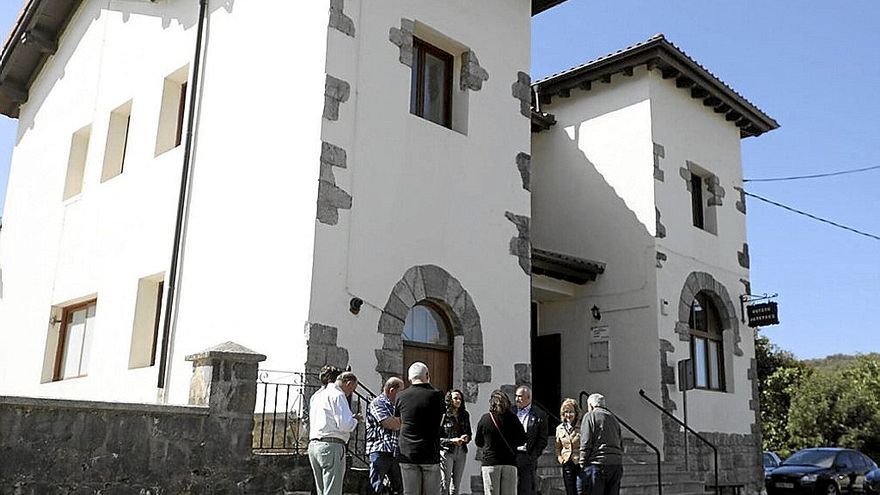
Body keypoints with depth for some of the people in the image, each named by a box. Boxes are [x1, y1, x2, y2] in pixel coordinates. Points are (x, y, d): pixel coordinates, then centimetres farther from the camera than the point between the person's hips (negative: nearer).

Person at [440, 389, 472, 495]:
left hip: (461, 452, 5)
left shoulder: (465, 415, 10)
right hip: (446, 451, -5)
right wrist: (452, 440, -19)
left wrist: (466, 438, -5)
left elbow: (469, 433, 18)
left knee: (456, 484, 9)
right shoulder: (443, 415, -8)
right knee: (444, 483, -4)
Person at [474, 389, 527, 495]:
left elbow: (478, 442, 8)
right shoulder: (512, 418, -1)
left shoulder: (484, 419, -2)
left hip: (489, 462, 0)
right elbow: (522, 440, 5)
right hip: (509, 462, 1)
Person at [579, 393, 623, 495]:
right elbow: (621, 445, 20)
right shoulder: (613, 418, 23)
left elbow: (586, 444, -7)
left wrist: (582, 465, -4)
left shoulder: (589, 416, 2)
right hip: (617, 464, 7)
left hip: (597, 464, -6)